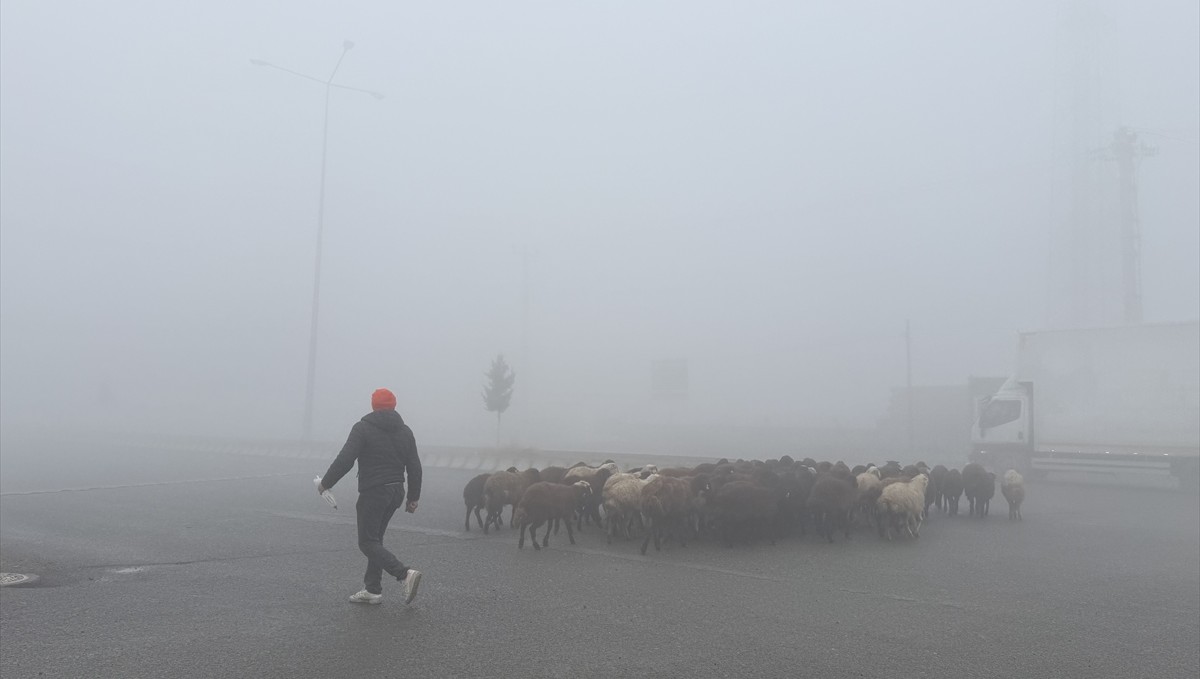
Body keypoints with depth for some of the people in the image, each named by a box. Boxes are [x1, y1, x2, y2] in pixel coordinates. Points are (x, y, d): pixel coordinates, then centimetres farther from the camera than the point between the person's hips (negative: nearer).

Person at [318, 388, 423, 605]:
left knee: (368, 542, -2)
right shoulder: (404, 431, 9)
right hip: (395, 492, 7)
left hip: (373, 492, -7)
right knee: (375, 539, 17)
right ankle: (373, 589, 18)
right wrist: (413, 498, 14)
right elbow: (415, 467, 9)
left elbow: (345, 460, -15)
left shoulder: (363, 428, -8)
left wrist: (325, 483, -3)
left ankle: (405, 573, -19)